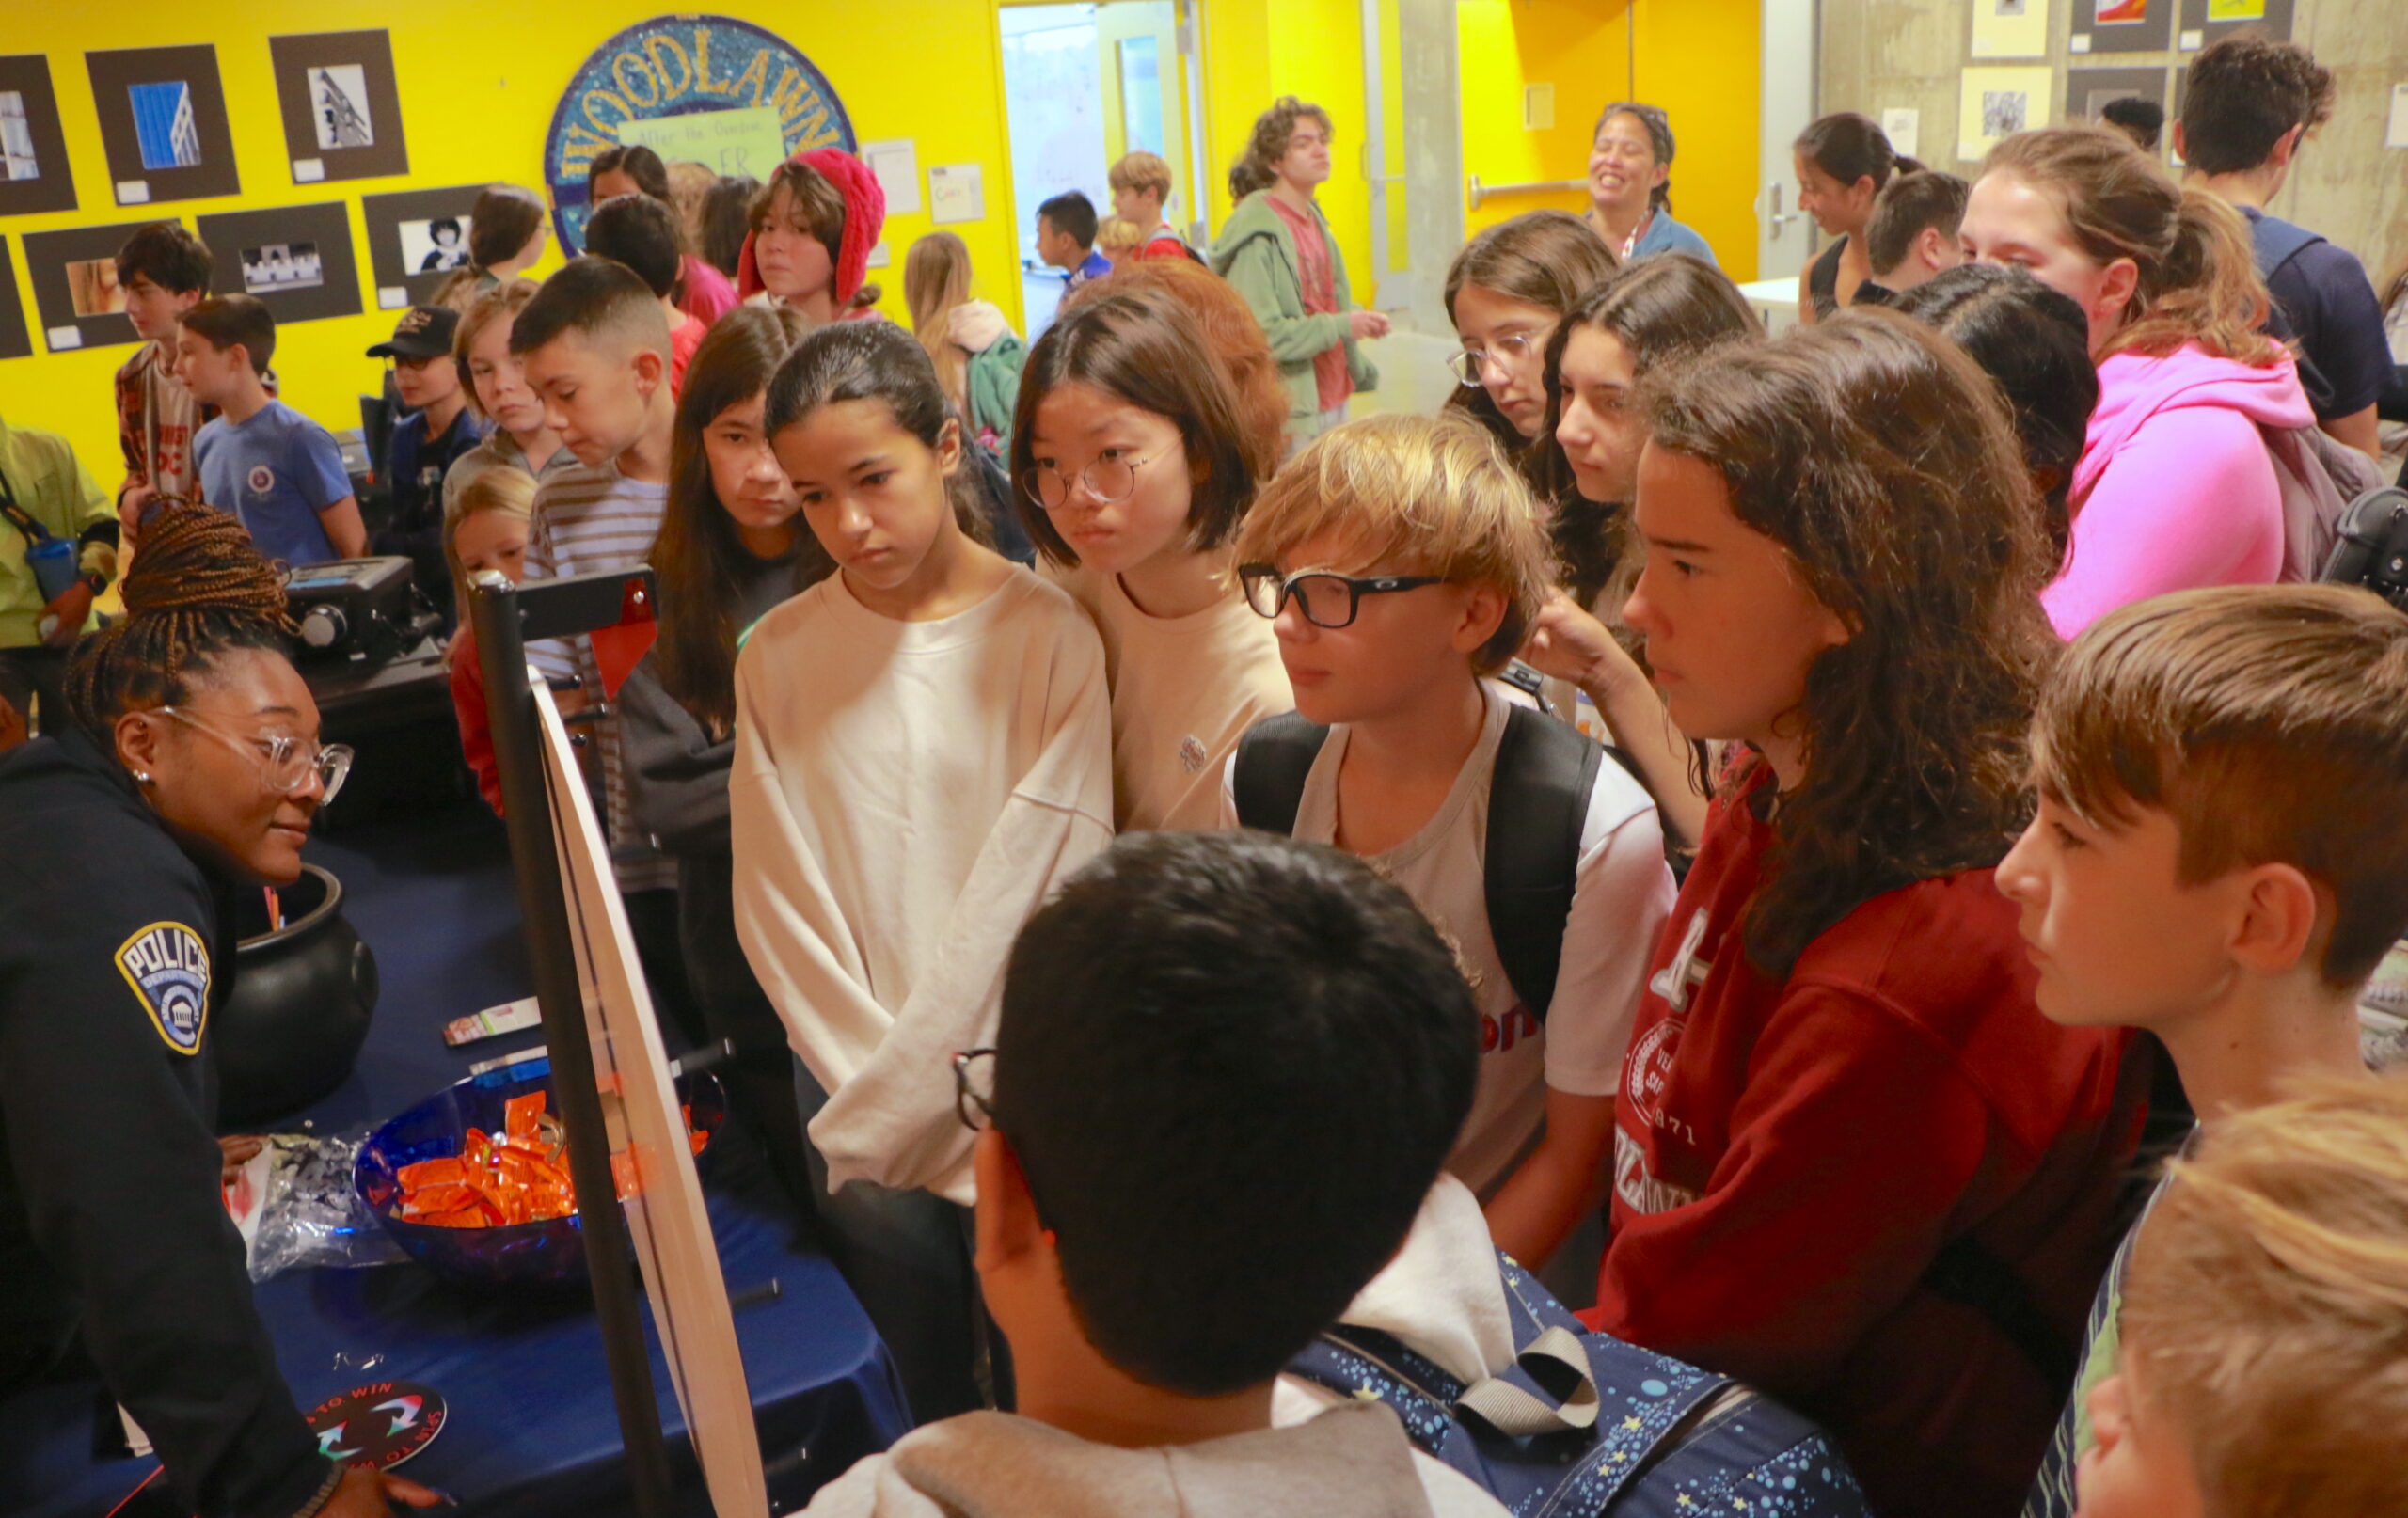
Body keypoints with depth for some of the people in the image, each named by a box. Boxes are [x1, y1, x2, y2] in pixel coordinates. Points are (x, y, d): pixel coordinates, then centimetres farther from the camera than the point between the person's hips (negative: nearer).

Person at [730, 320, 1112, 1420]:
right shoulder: (779, 655, 1)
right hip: (858, 1089, 2)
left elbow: (1053, 894, -11)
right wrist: (872, 1094, -7)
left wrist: (898, 1104, -10)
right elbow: (778, 904, 1)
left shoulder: (1048, 638, -9)